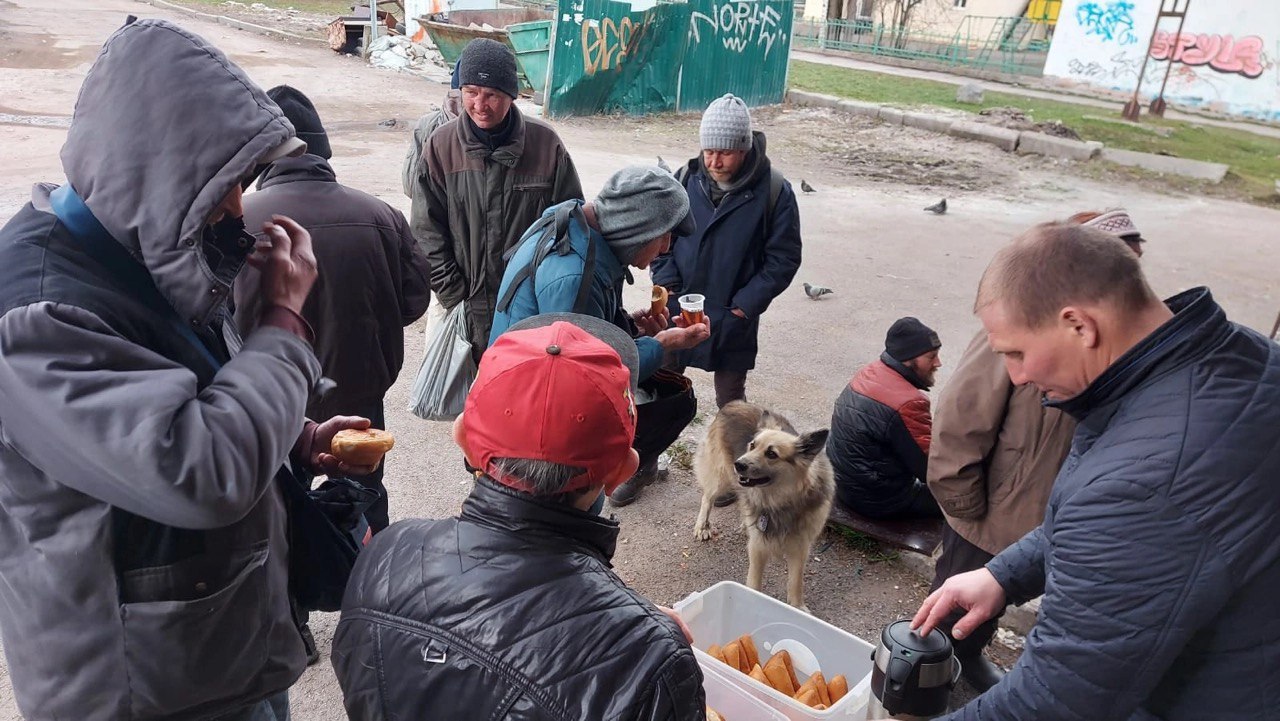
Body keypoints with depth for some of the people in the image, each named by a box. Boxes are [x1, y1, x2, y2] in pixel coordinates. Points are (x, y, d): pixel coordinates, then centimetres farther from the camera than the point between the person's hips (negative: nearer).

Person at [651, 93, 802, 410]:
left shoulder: (774, 191, -11)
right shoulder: (687, 178, -4)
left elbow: (784, 258, -7)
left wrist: (747, 304, -13)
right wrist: (666, 282, -6)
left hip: (732, 321, -2)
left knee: (730, 398, 13)